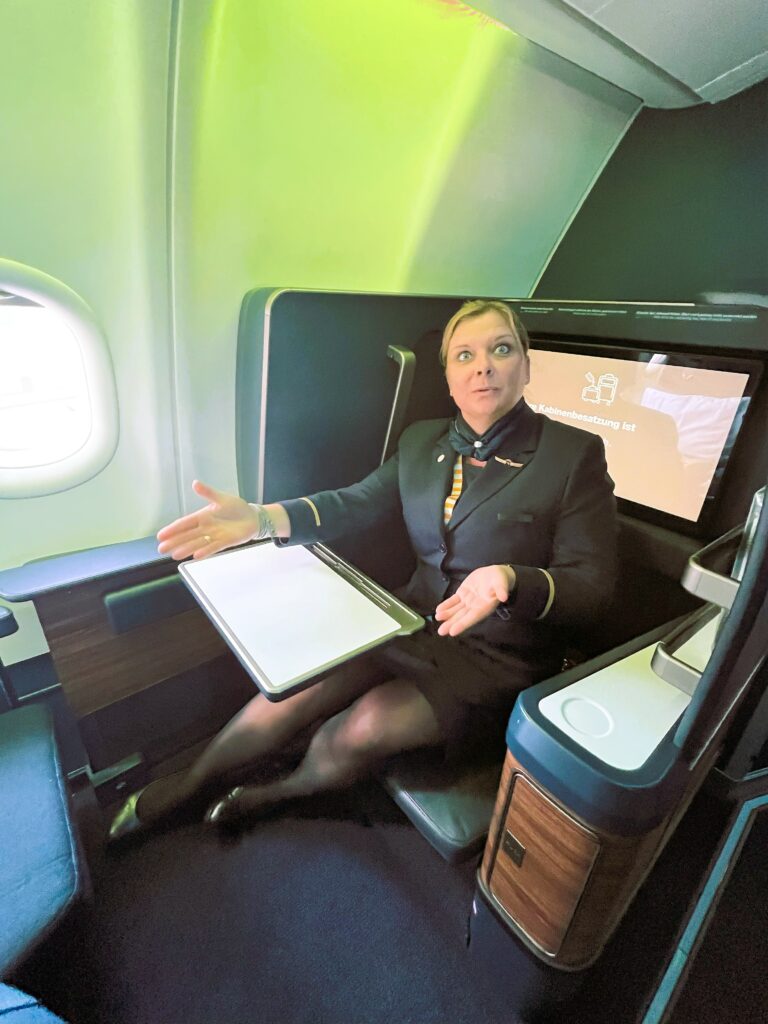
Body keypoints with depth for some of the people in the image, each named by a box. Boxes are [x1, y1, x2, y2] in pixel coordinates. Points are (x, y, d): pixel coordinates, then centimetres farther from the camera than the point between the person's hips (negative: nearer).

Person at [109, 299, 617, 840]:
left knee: (360, 730, -20)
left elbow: (592, 586, -11)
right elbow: (356, 503, -1)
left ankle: (268, 795, 14)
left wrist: (509, 580, -32)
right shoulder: (422, 440, 6)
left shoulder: (576, 454, -9)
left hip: (498, 658, -3)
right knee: (292, 694, -11)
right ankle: (187, 787, 18)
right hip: (414, 621, 4)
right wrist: (261, 518, -16)